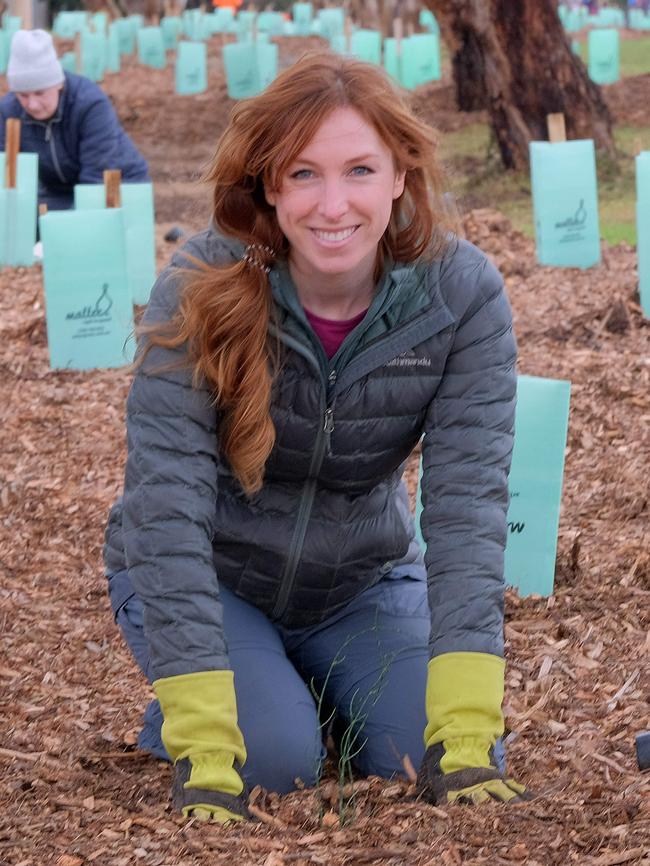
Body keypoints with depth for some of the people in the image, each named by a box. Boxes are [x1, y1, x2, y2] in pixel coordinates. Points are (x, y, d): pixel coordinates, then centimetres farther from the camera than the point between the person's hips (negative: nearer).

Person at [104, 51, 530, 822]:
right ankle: (171, 718, 9)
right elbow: (167, 506, -31)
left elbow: (467, 503, -25)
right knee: (276, 757, -25)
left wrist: (466, 740, -34)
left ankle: (315, 696, 15)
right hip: (204, 580, -2)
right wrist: (204, 756, -39)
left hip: (363, 581, 3)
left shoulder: (462, 294, -20)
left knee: (446, 761, -17)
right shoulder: (201, 293, -27)